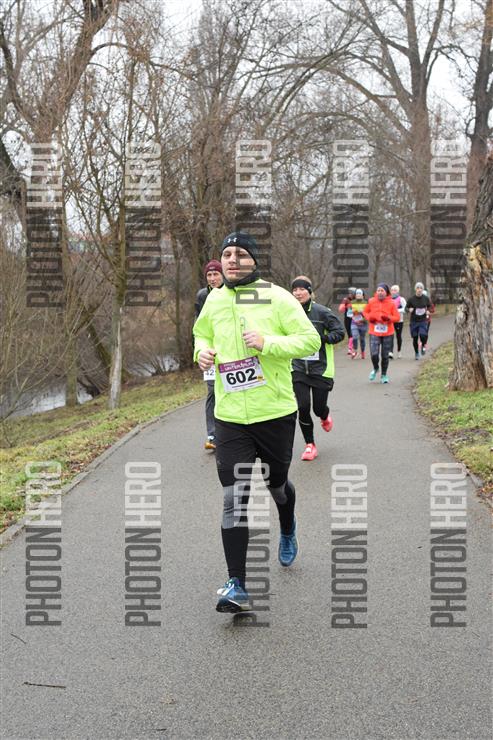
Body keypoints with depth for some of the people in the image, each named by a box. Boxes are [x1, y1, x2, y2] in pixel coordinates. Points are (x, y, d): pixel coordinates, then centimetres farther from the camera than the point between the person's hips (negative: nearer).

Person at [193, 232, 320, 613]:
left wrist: (267, 342, -23)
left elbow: (311, 339, -9)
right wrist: (202, 351, 2)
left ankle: (288, 530, 54)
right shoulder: (214, 300, 6)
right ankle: (237, 586, -3)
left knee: (277, 484, 19)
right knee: (234, 499, -7)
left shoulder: (277, 297, -7)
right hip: (230, 417, 2)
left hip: (276, 413, -2)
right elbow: (202, 334, 25)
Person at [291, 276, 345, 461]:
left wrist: (321, 337, -19)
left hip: (320, 368, -2)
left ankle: (325, 416, 42)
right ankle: (310, 445, 11)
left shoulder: (322, 312, -8)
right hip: (298, 368, 2)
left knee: (319, 408, 2)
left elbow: (340, 332, -7)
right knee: (303, 407, -7)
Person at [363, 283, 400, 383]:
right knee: (374, 354, -13)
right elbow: (365, 311, 13)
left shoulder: (391, 303, -4)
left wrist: (388, 318, -20)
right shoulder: (371, 302, -1)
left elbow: (397, 317, -1)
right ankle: (375, 369, 20)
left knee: (385, 356, 8)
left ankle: (384, 375, 27)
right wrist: (369, 318, -7)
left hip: (388, 333, 0)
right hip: (374, 333, 0)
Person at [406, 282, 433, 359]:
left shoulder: (426, 298, 0)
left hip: (423, 321, 0)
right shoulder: (411, 299, -5)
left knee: (423, 335, -21)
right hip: (414, 321, 0)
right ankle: (416, 353, 27)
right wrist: (409, 310, -18)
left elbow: (430, 307, 14)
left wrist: (428, 311, -7)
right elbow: (406, 308, 5)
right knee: (415, 338, 5)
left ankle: (423, 346, 11)